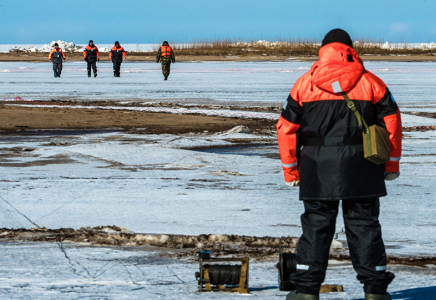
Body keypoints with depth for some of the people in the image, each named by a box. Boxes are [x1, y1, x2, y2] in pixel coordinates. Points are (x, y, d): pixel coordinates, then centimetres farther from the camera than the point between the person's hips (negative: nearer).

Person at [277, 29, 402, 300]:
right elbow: (391, 121, 2)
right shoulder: (370, 82, 2)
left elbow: (287, 127, 3)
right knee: (364, 226, 6)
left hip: (318, 170, 0)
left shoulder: (305, 83, 3)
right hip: (360, 170, 0)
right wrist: (392, 164, 10)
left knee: (316, 226, 5)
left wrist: (290, 170, 10)